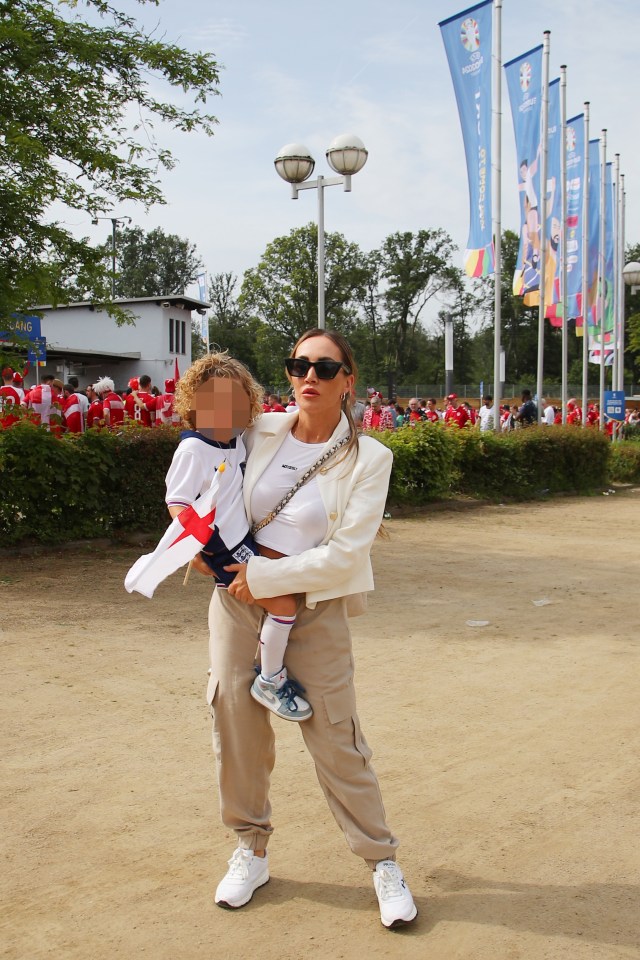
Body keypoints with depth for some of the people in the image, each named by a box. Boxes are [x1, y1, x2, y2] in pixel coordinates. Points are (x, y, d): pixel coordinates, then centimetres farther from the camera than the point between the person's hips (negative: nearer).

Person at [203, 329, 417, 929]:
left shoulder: (368, 458, -8)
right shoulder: (259, 432, 1)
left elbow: (346, 553, -15)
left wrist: (264, 576, -16)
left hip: (316, 608, -3)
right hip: (239, 595, 3)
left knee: (335, 739, 1)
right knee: (237, 724, 7)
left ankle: (381, 862, 20)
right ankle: (251, 851, 29)